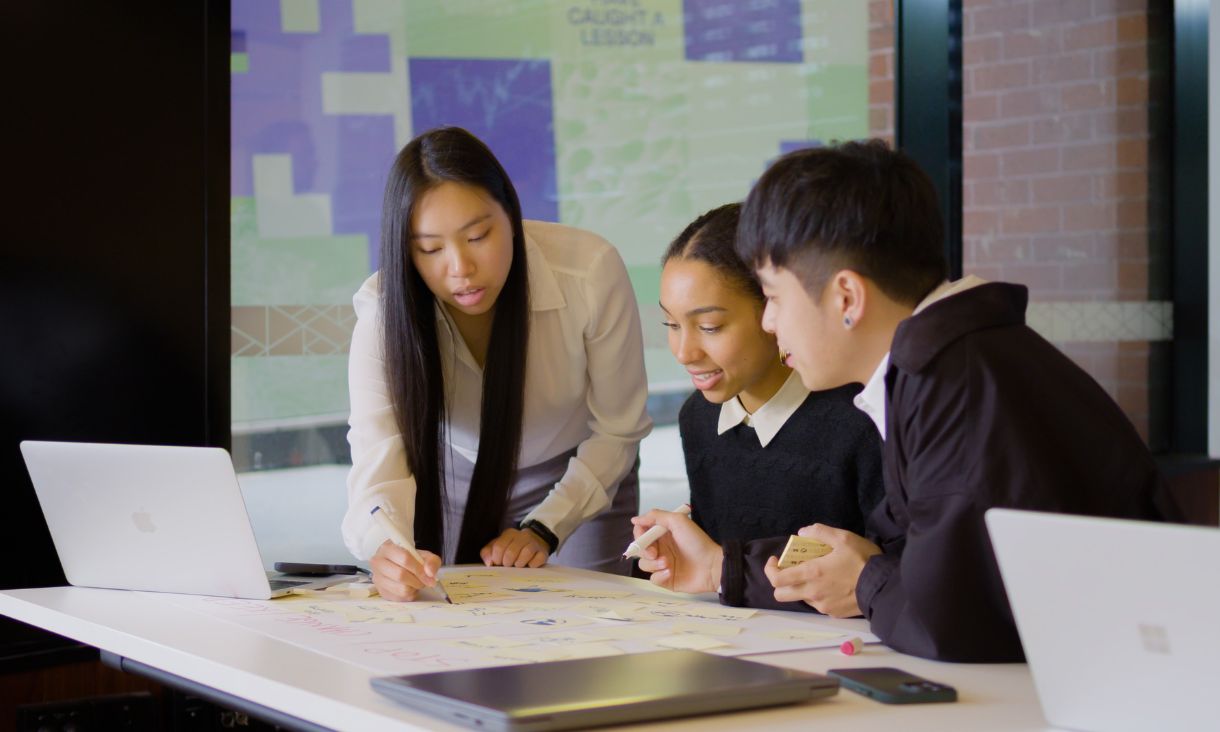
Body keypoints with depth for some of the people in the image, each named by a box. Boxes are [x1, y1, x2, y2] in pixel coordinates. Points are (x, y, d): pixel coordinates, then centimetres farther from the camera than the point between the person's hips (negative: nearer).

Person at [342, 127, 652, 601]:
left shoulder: (591, 271, -32)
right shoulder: (383, 309, -29)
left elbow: (617, 431, -18)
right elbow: (376, 461, -41)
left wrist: (543, 528, -29)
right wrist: (385, 548, -63)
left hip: (584, 481, 0)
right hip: (456, 480, 1)